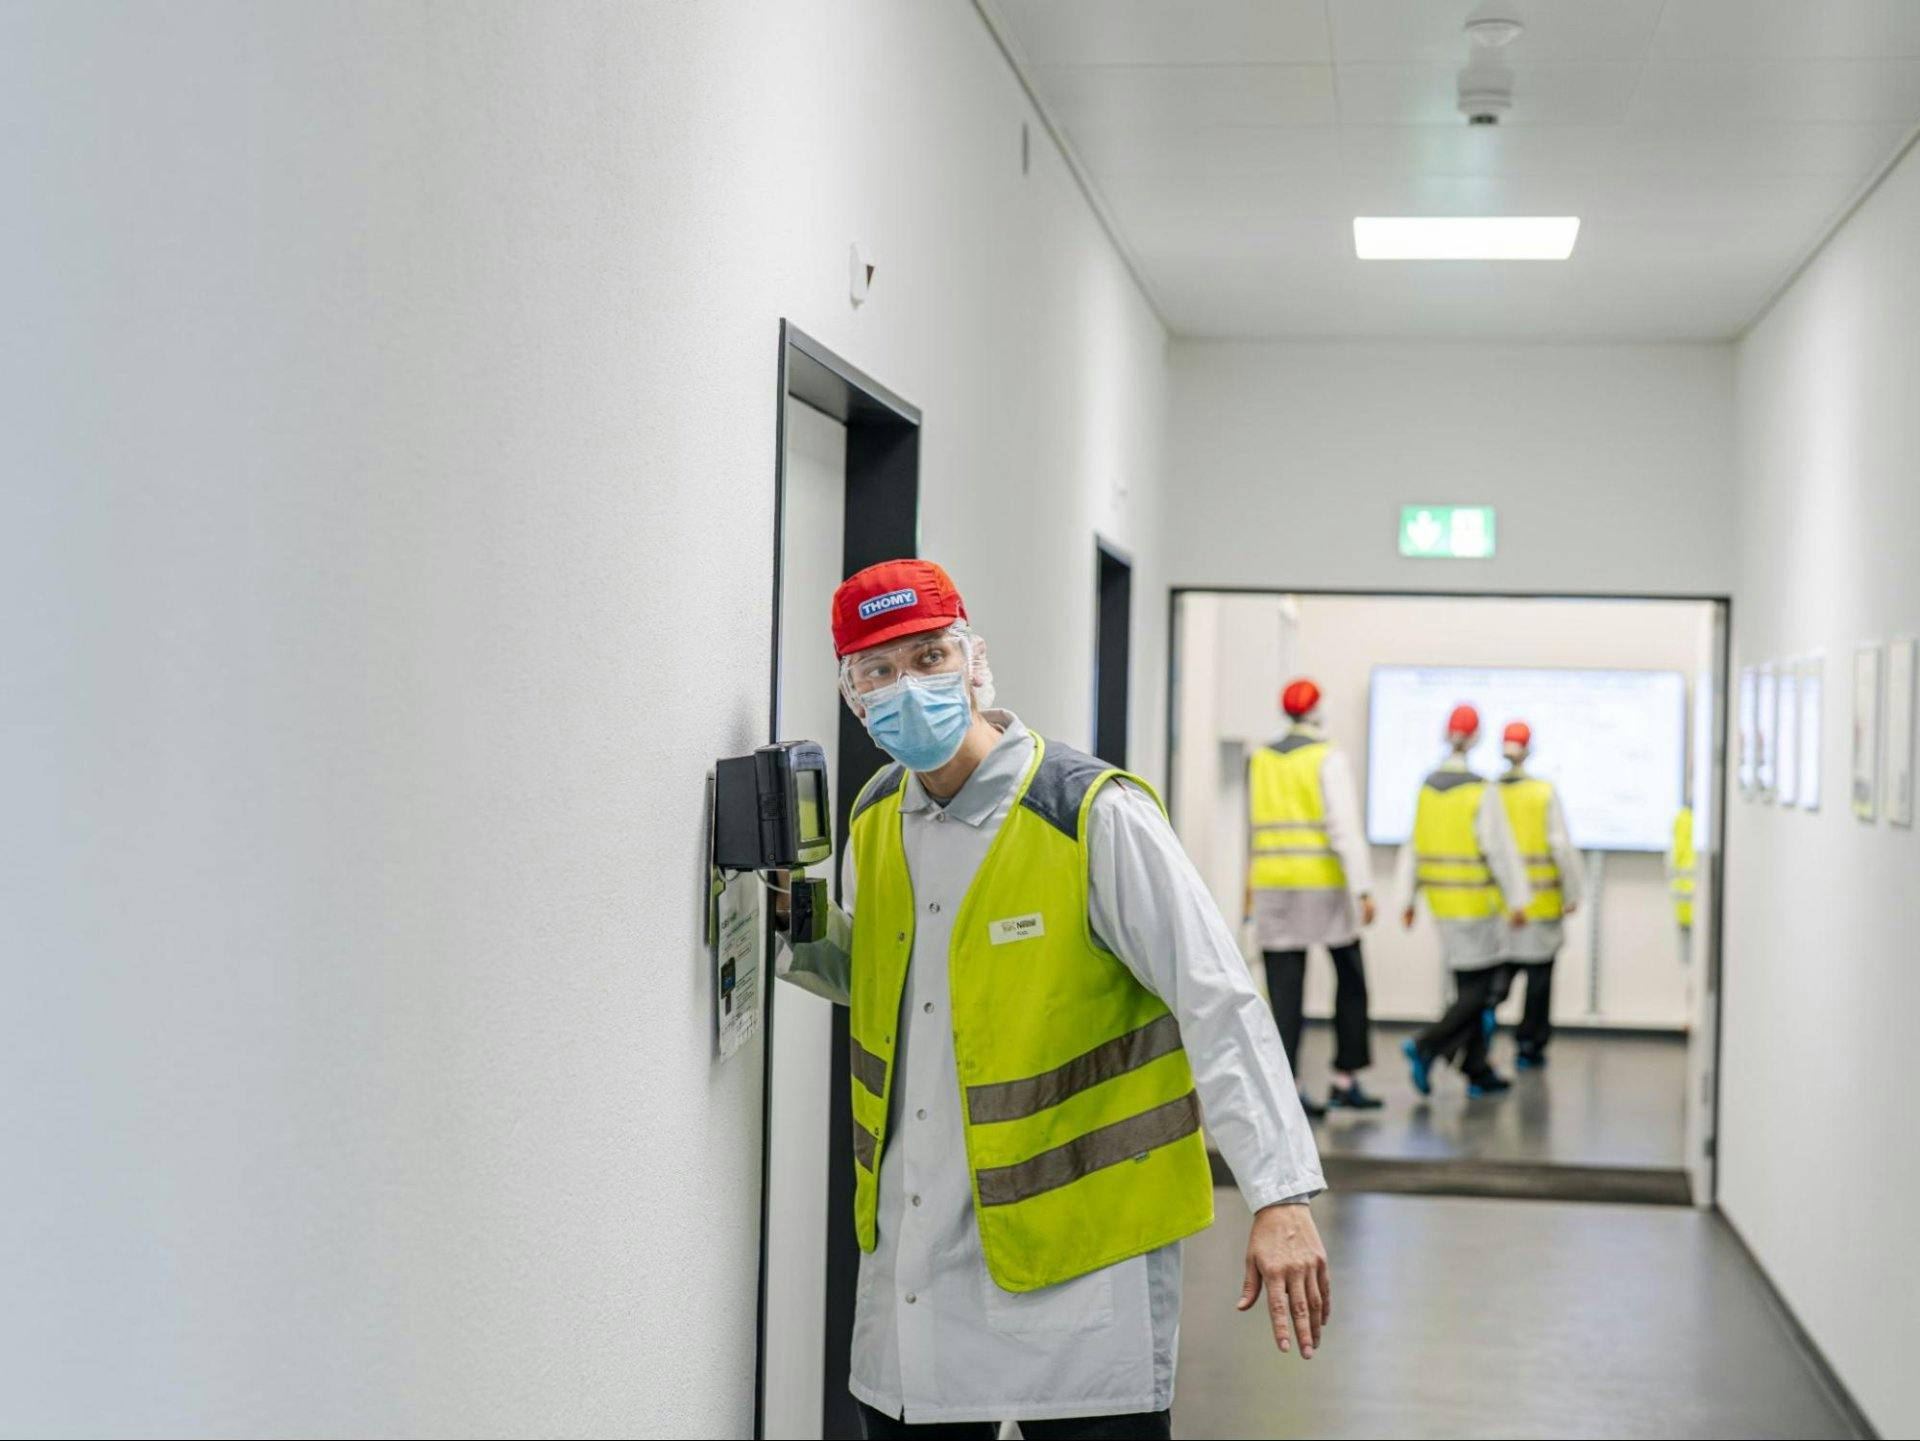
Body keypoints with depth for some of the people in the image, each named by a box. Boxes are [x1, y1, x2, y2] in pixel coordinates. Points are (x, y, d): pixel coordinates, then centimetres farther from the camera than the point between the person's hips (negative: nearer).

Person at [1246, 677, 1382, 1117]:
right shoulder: (1328, 758, -6)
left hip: (1272, 884, 4)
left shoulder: (1260, 760, 10)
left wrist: (1251, 883, 27)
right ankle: (1345, 1079, 13)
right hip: (1324, 883, -4)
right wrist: (1363, 889, -16)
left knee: (1284, 991, 1)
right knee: (1350, 980, 12)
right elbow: (1345, 827, -15)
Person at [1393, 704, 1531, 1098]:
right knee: (1479, 988, -1)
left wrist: (1407, 899, 13)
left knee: (1469, 987, 14)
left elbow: (1413, 848, 8)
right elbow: (1500, 851, -13)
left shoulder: (1427, 789, 4)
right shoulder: (1481, 793, -14)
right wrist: (1518, 900, -6)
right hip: (1478, 903, -7)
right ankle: (1426, 1046, -16)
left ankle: (1478, 1072, 16)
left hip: (1442, 903, 7)